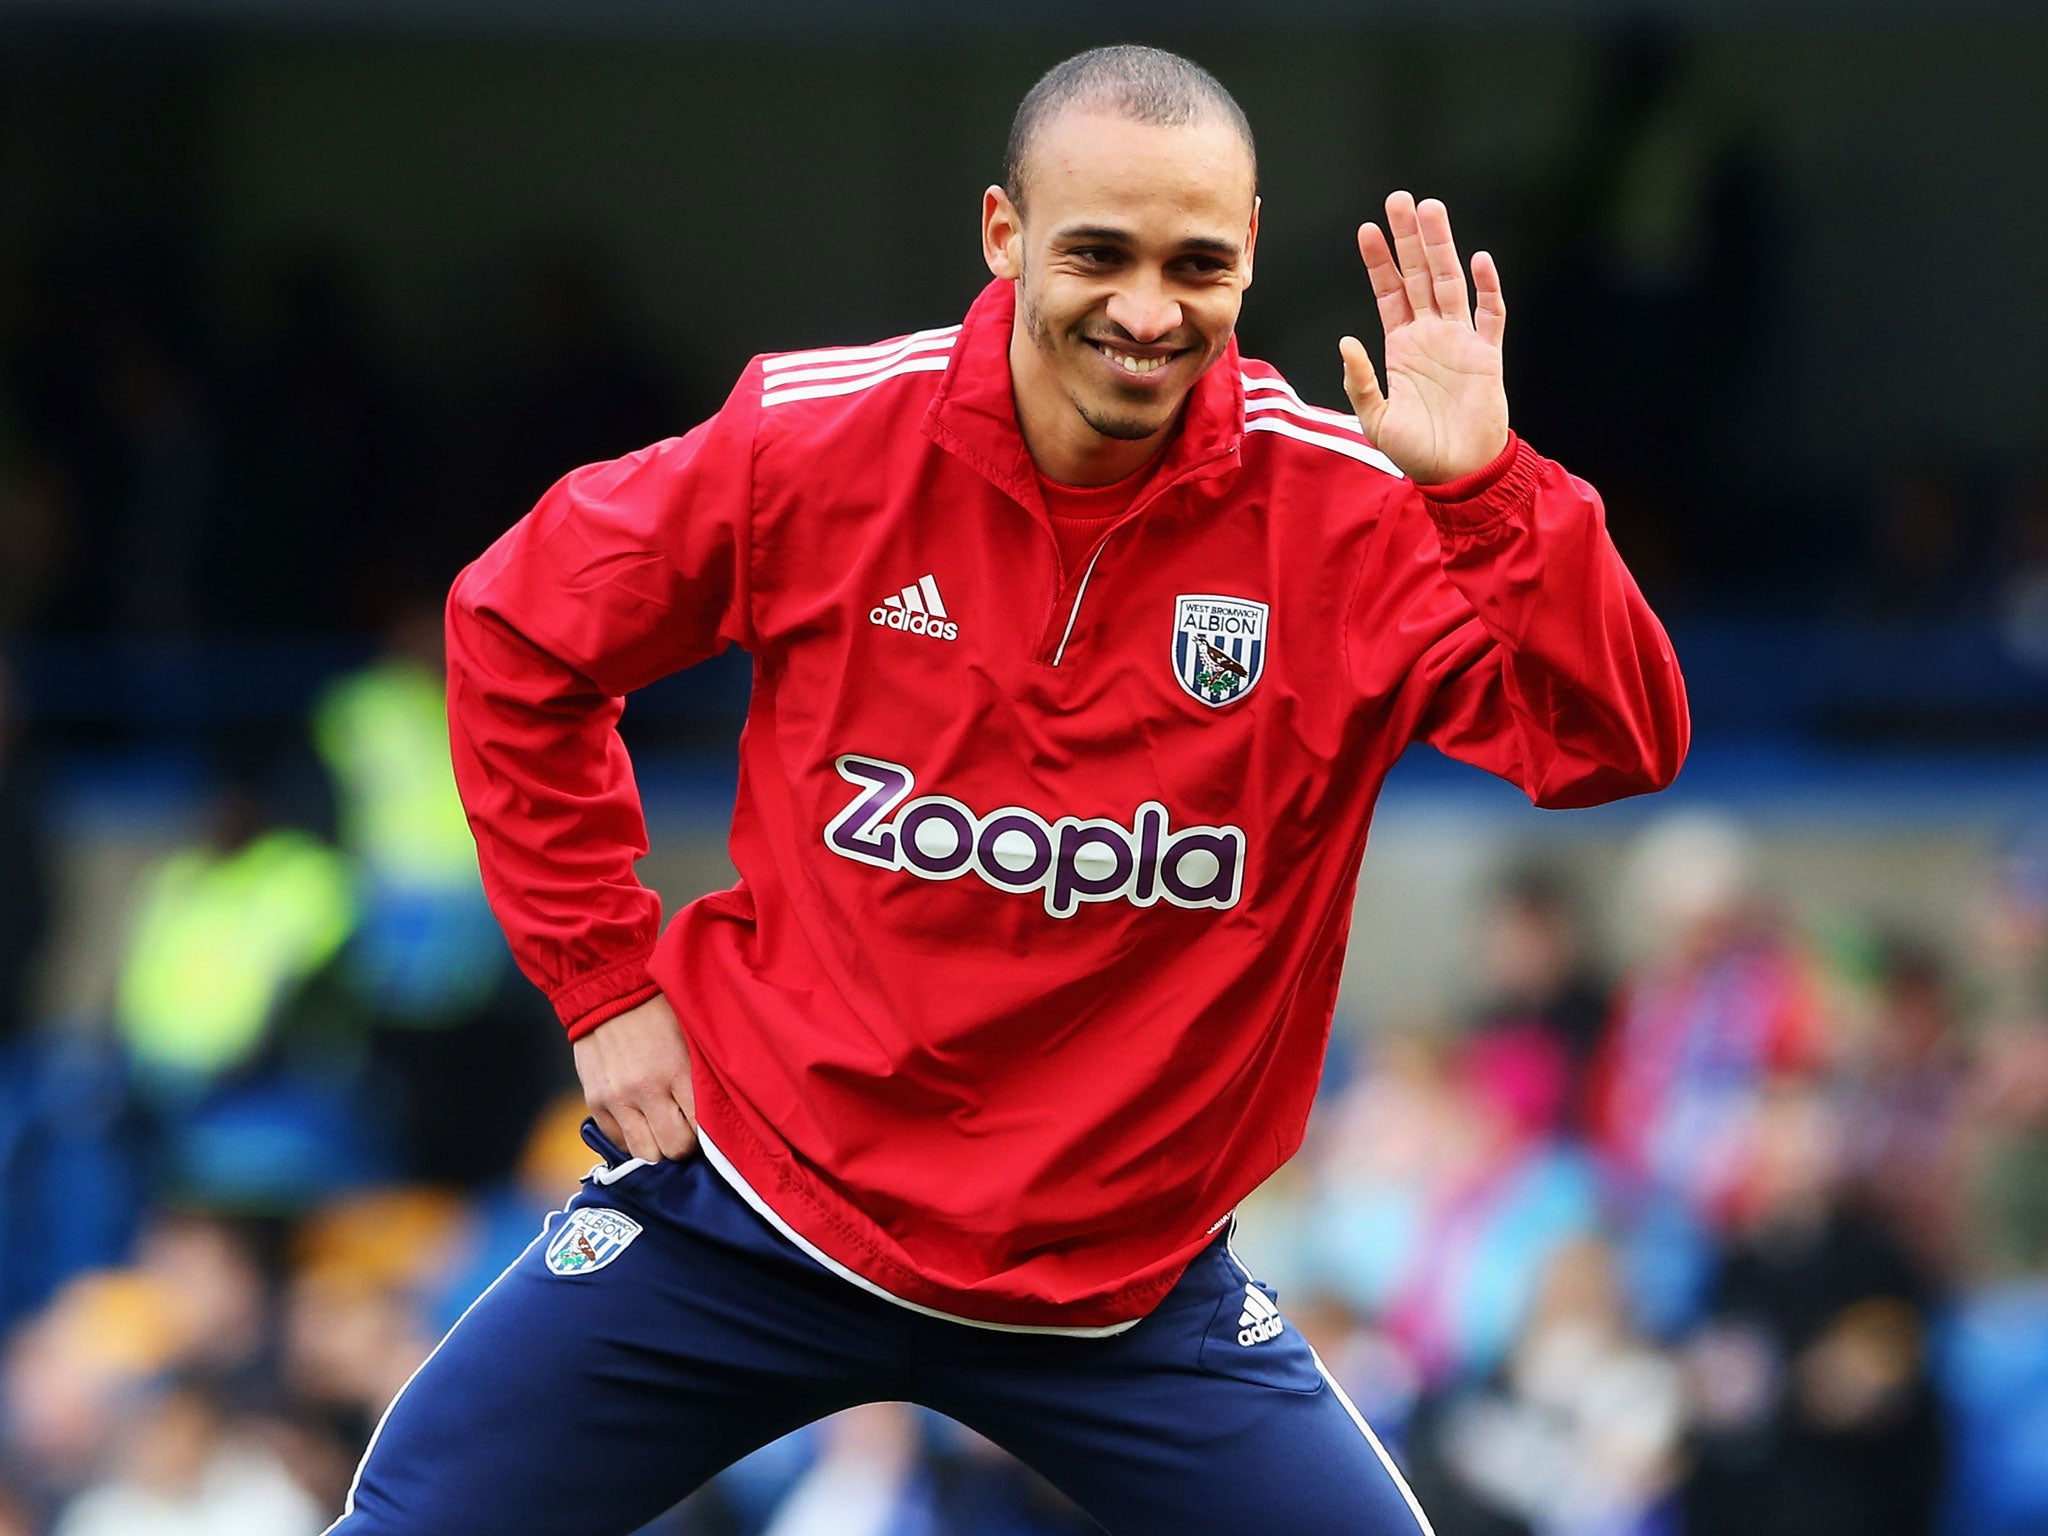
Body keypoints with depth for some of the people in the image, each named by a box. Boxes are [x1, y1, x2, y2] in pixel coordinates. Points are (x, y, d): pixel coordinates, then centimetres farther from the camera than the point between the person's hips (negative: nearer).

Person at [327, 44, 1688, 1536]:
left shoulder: (1347, 508, -12)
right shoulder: (821, 438, -10)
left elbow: (1617, 742, -21)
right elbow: (520, 634, 4)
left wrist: (1487, 487, -35)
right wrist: (604, 983, 0)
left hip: (1122, 1269, 0)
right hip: (759, 1180, 0)